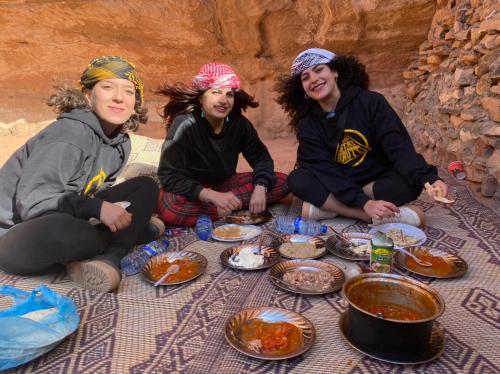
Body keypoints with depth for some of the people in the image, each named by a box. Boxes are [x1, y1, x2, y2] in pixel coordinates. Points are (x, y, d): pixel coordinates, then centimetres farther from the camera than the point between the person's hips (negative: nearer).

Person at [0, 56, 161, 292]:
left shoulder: (120, 142, 0)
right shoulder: (70, 135, -24)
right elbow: (31, 203, -26)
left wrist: (112, 210, -10)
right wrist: (96, 208, -32)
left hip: (67, 224, 8)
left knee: (145, 188, 1)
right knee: (61, 230, -42)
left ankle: (107, 258, -20)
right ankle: (117, 246, -9)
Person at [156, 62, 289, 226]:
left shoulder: (239, 123, -8)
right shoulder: (185, 124, -20)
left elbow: (261, 158, -1)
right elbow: (169, 177, -24)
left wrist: (260, 188, -23)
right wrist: (212, 196, -36)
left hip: (226, 184, 4)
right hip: (194, 192, -4)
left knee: (282, 181, -9)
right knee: (168, 206, -38)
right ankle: (234, 209, -22)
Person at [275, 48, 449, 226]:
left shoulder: (370, 102, -9)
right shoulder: (307, 126, -7)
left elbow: (399, 147, -19)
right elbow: (325, 171, -19)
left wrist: (429, 179, -38)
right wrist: (364, 203, -33)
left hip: (377, 184, 0)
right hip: (337, 188, 0)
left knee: (411, 183, -30)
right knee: (298, 180, -26)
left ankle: (326, 205, -23)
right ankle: (380, 217, -28)